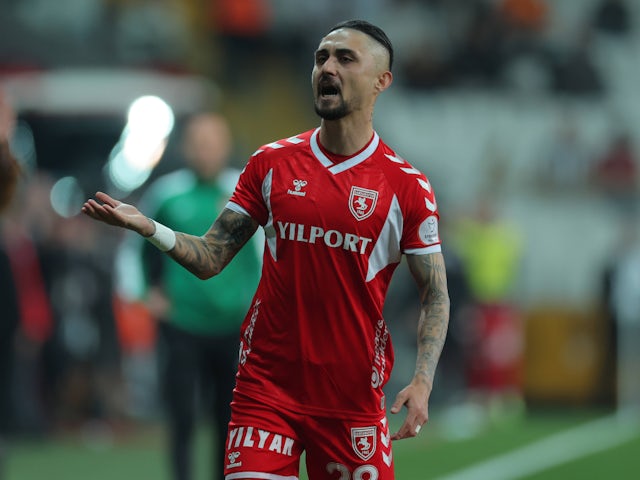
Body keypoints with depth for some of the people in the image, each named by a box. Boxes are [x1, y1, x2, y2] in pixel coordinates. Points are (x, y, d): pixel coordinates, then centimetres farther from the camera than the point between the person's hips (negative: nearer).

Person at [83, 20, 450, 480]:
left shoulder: (407, 186, -2)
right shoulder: (271, 163, 6)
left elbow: (436, 295, 0)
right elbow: (209, 259, 7)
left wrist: (423, 381, -14)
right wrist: (148, 227, -12)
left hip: (354, 399, -1)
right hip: (267, 385, 1)